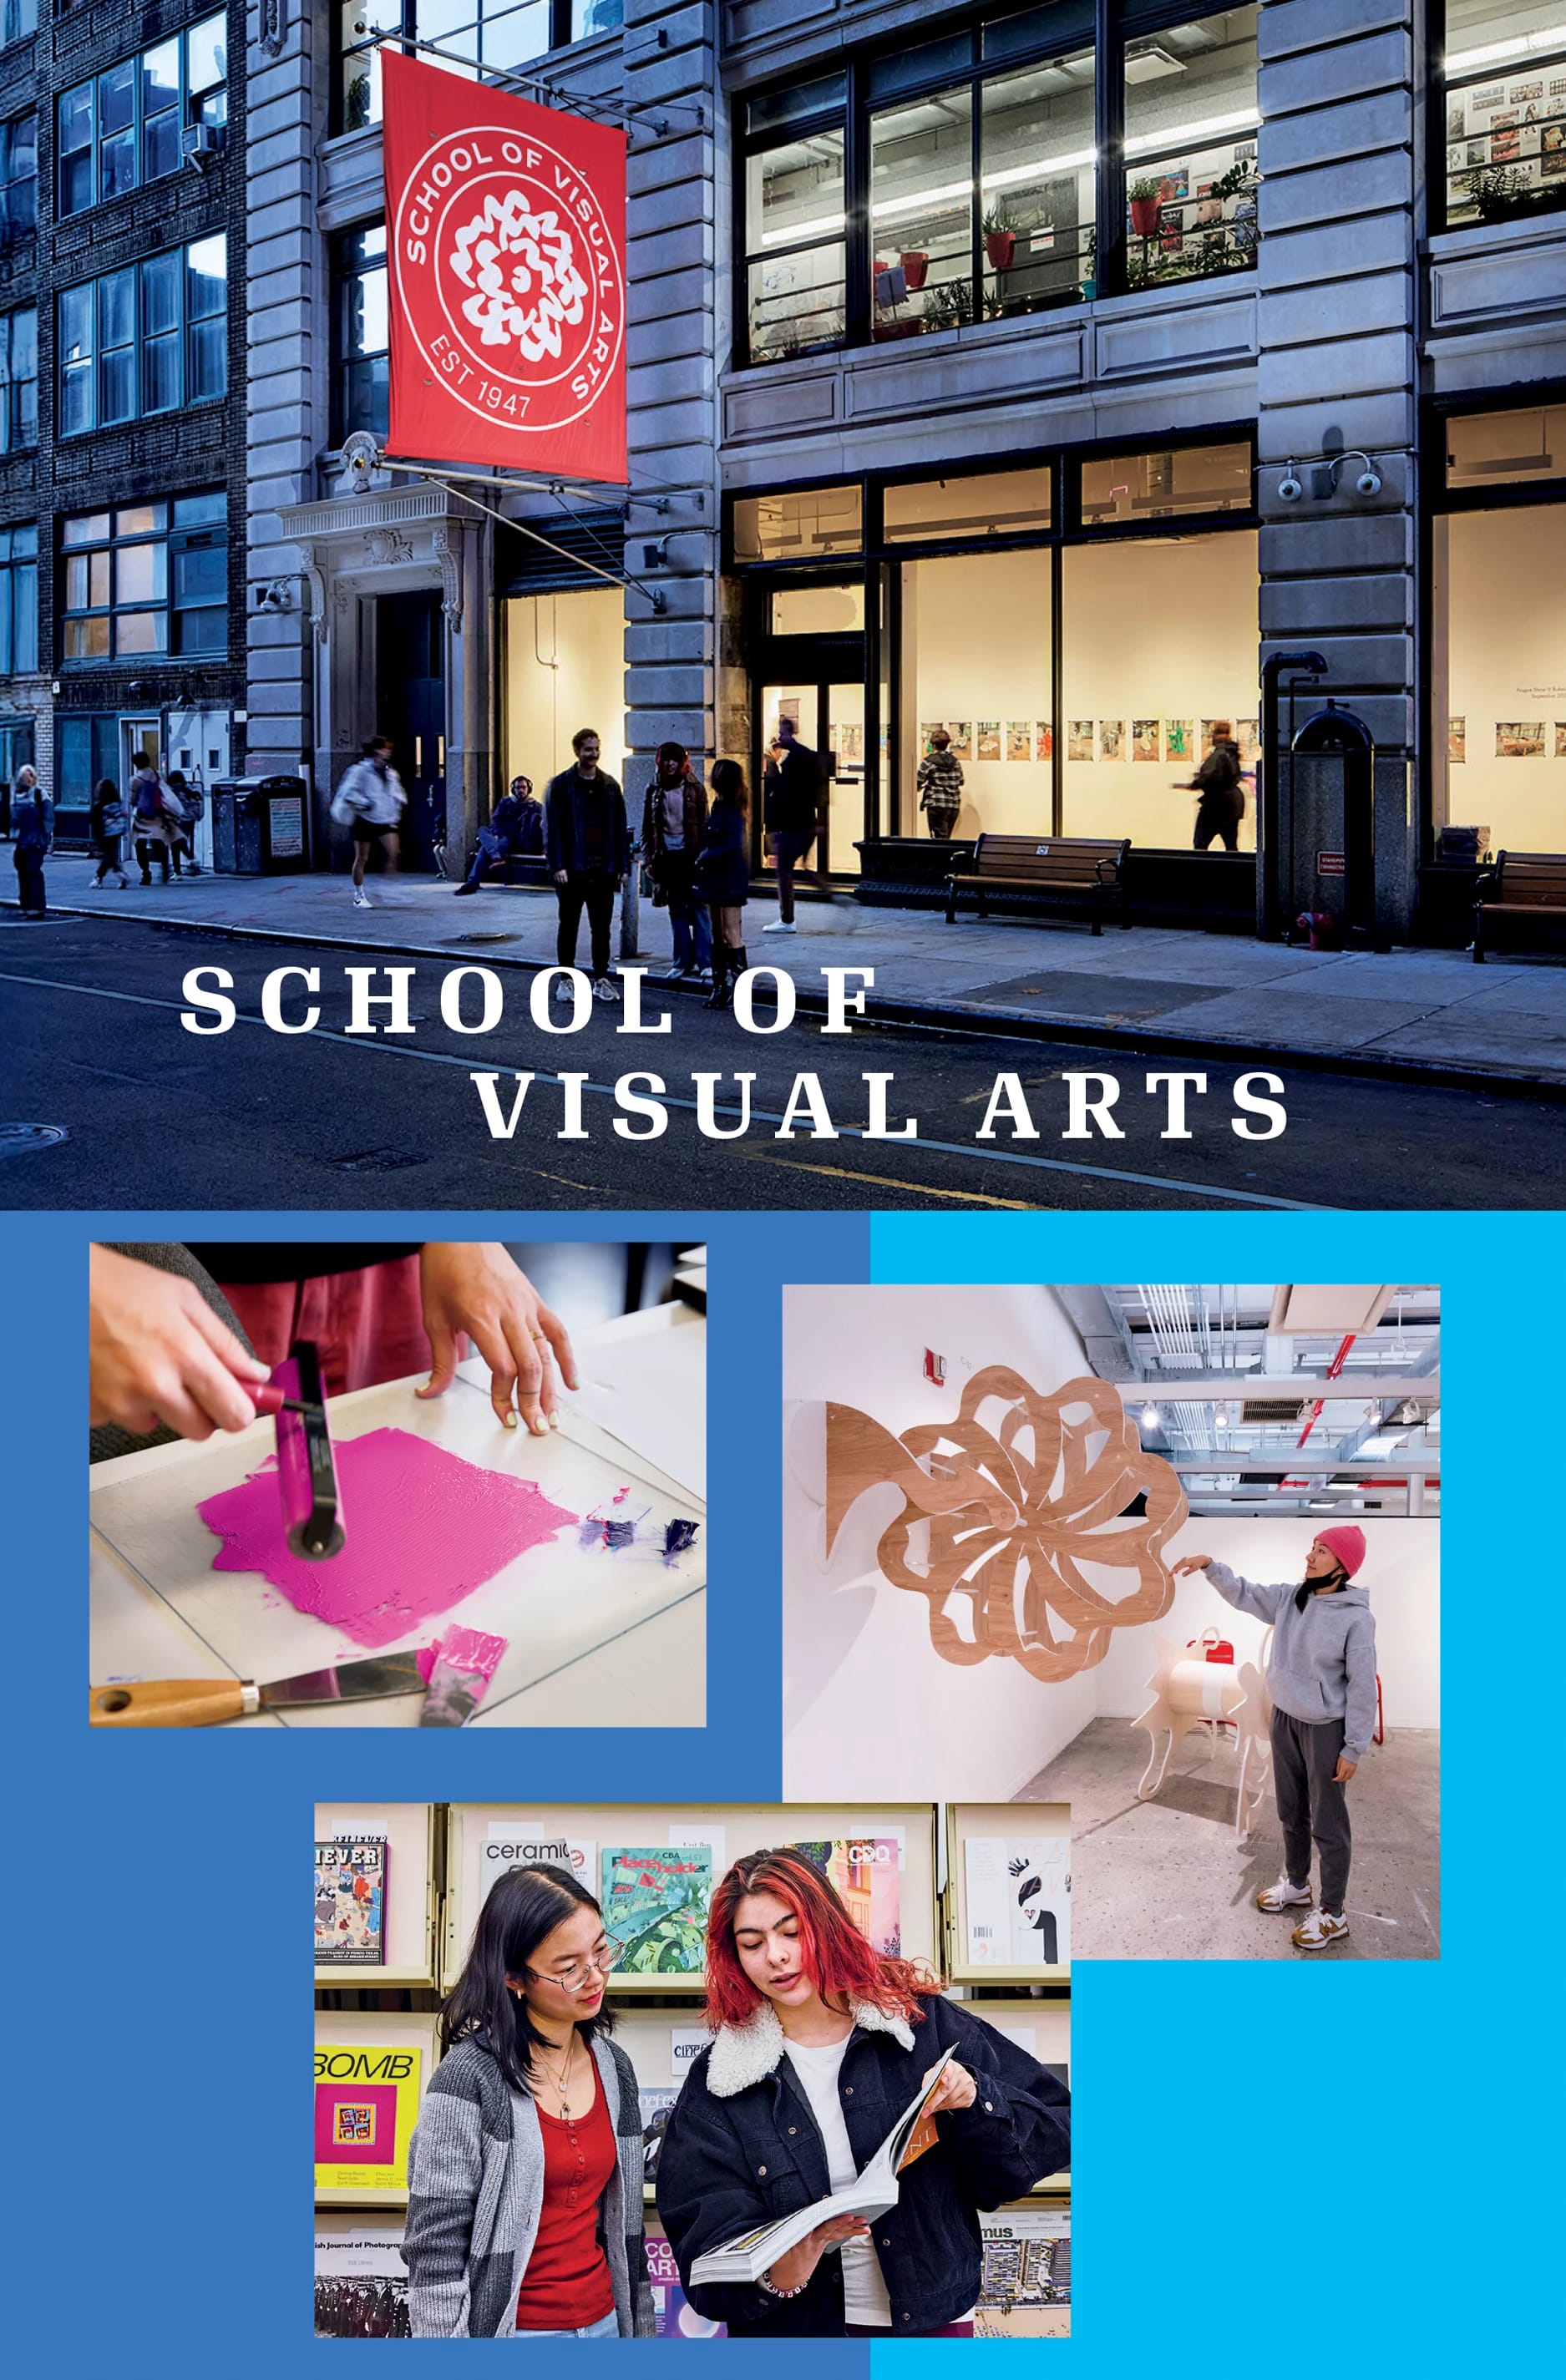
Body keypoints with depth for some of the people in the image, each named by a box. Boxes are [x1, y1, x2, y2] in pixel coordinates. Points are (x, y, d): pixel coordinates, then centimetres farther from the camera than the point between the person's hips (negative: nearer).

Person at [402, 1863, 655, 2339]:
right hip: (510, 2327, -5)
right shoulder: (469, 2076, -16)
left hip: (602, 2320, 5)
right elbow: (434, 2250, -15)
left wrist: (640, 2330, 10)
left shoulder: (613, 2067, 2)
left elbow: (624, 2225, 10)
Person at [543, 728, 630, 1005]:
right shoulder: (561, 785, -2)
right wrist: (557, 865, -14)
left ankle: (601, 980, 15)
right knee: (569, 927, 4)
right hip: (572, 869, -3)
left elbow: (620, 828, 11)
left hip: (603, 869, 3)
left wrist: (622, 865, 4)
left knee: (602, 928, 7)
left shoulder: (610, 786, 10)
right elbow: (552, 828, -6)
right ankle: (565, 980, 10)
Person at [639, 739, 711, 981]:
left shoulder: (694, 788, 1)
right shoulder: (654, 790, 8)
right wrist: (649, 858, 2)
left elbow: (704, 823, -2)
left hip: (690, 852, -3)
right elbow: (647, 827, 9)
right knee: (676, 911, 7)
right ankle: (683, 961, 13)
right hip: (667, 854, 3)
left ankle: (704, 961, -1)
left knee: (698, 907, -4)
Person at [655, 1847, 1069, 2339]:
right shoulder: (718, 2081, -6)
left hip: (932, 2316, 1)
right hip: (794, 2327, 0)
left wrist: (974, 2100, -22)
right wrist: (778, 2271, -34)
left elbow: (1056, 2130, -3)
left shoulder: (925, 2024, -7)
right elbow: (710, 2233, -14)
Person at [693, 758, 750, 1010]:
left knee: (732, 935, -8)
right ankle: (720, 987, 17)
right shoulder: (718, 807, 12)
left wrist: (705, 856, -13)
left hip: (730, 882, -10)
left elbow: (732, 847, -24)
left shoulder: (732, 812, -16)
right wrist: (703, 858, -1)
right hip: (715, 881, 10)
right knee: (717, 935, 12)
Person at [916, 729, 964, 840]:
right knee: (946, 839, 14)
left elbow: (918, 784, -7)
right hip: (954, 804, 5)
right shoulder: (955, 761, 8)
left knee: (939, 840, -6)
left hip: (936, 804, -5)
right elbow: (960, 782, 17)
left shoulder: (928, 761, -6)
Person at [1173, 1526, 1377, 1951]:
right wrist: (1210, 1565, -10)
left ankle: (1333, 1914, 18)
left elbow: (1362, 1687, -17)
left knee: (1327, 1823, 5)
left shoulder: (1356, 1618, -22)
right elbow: (1243, 1594, 7)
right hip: (1285, 1720, 7)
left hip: (1326, 1729, -7)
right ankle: (1296, 1884, 42)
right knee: (1290, 1812, 22)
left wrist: (1354, 1748, -14)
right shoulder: (1289, 1598, -3)